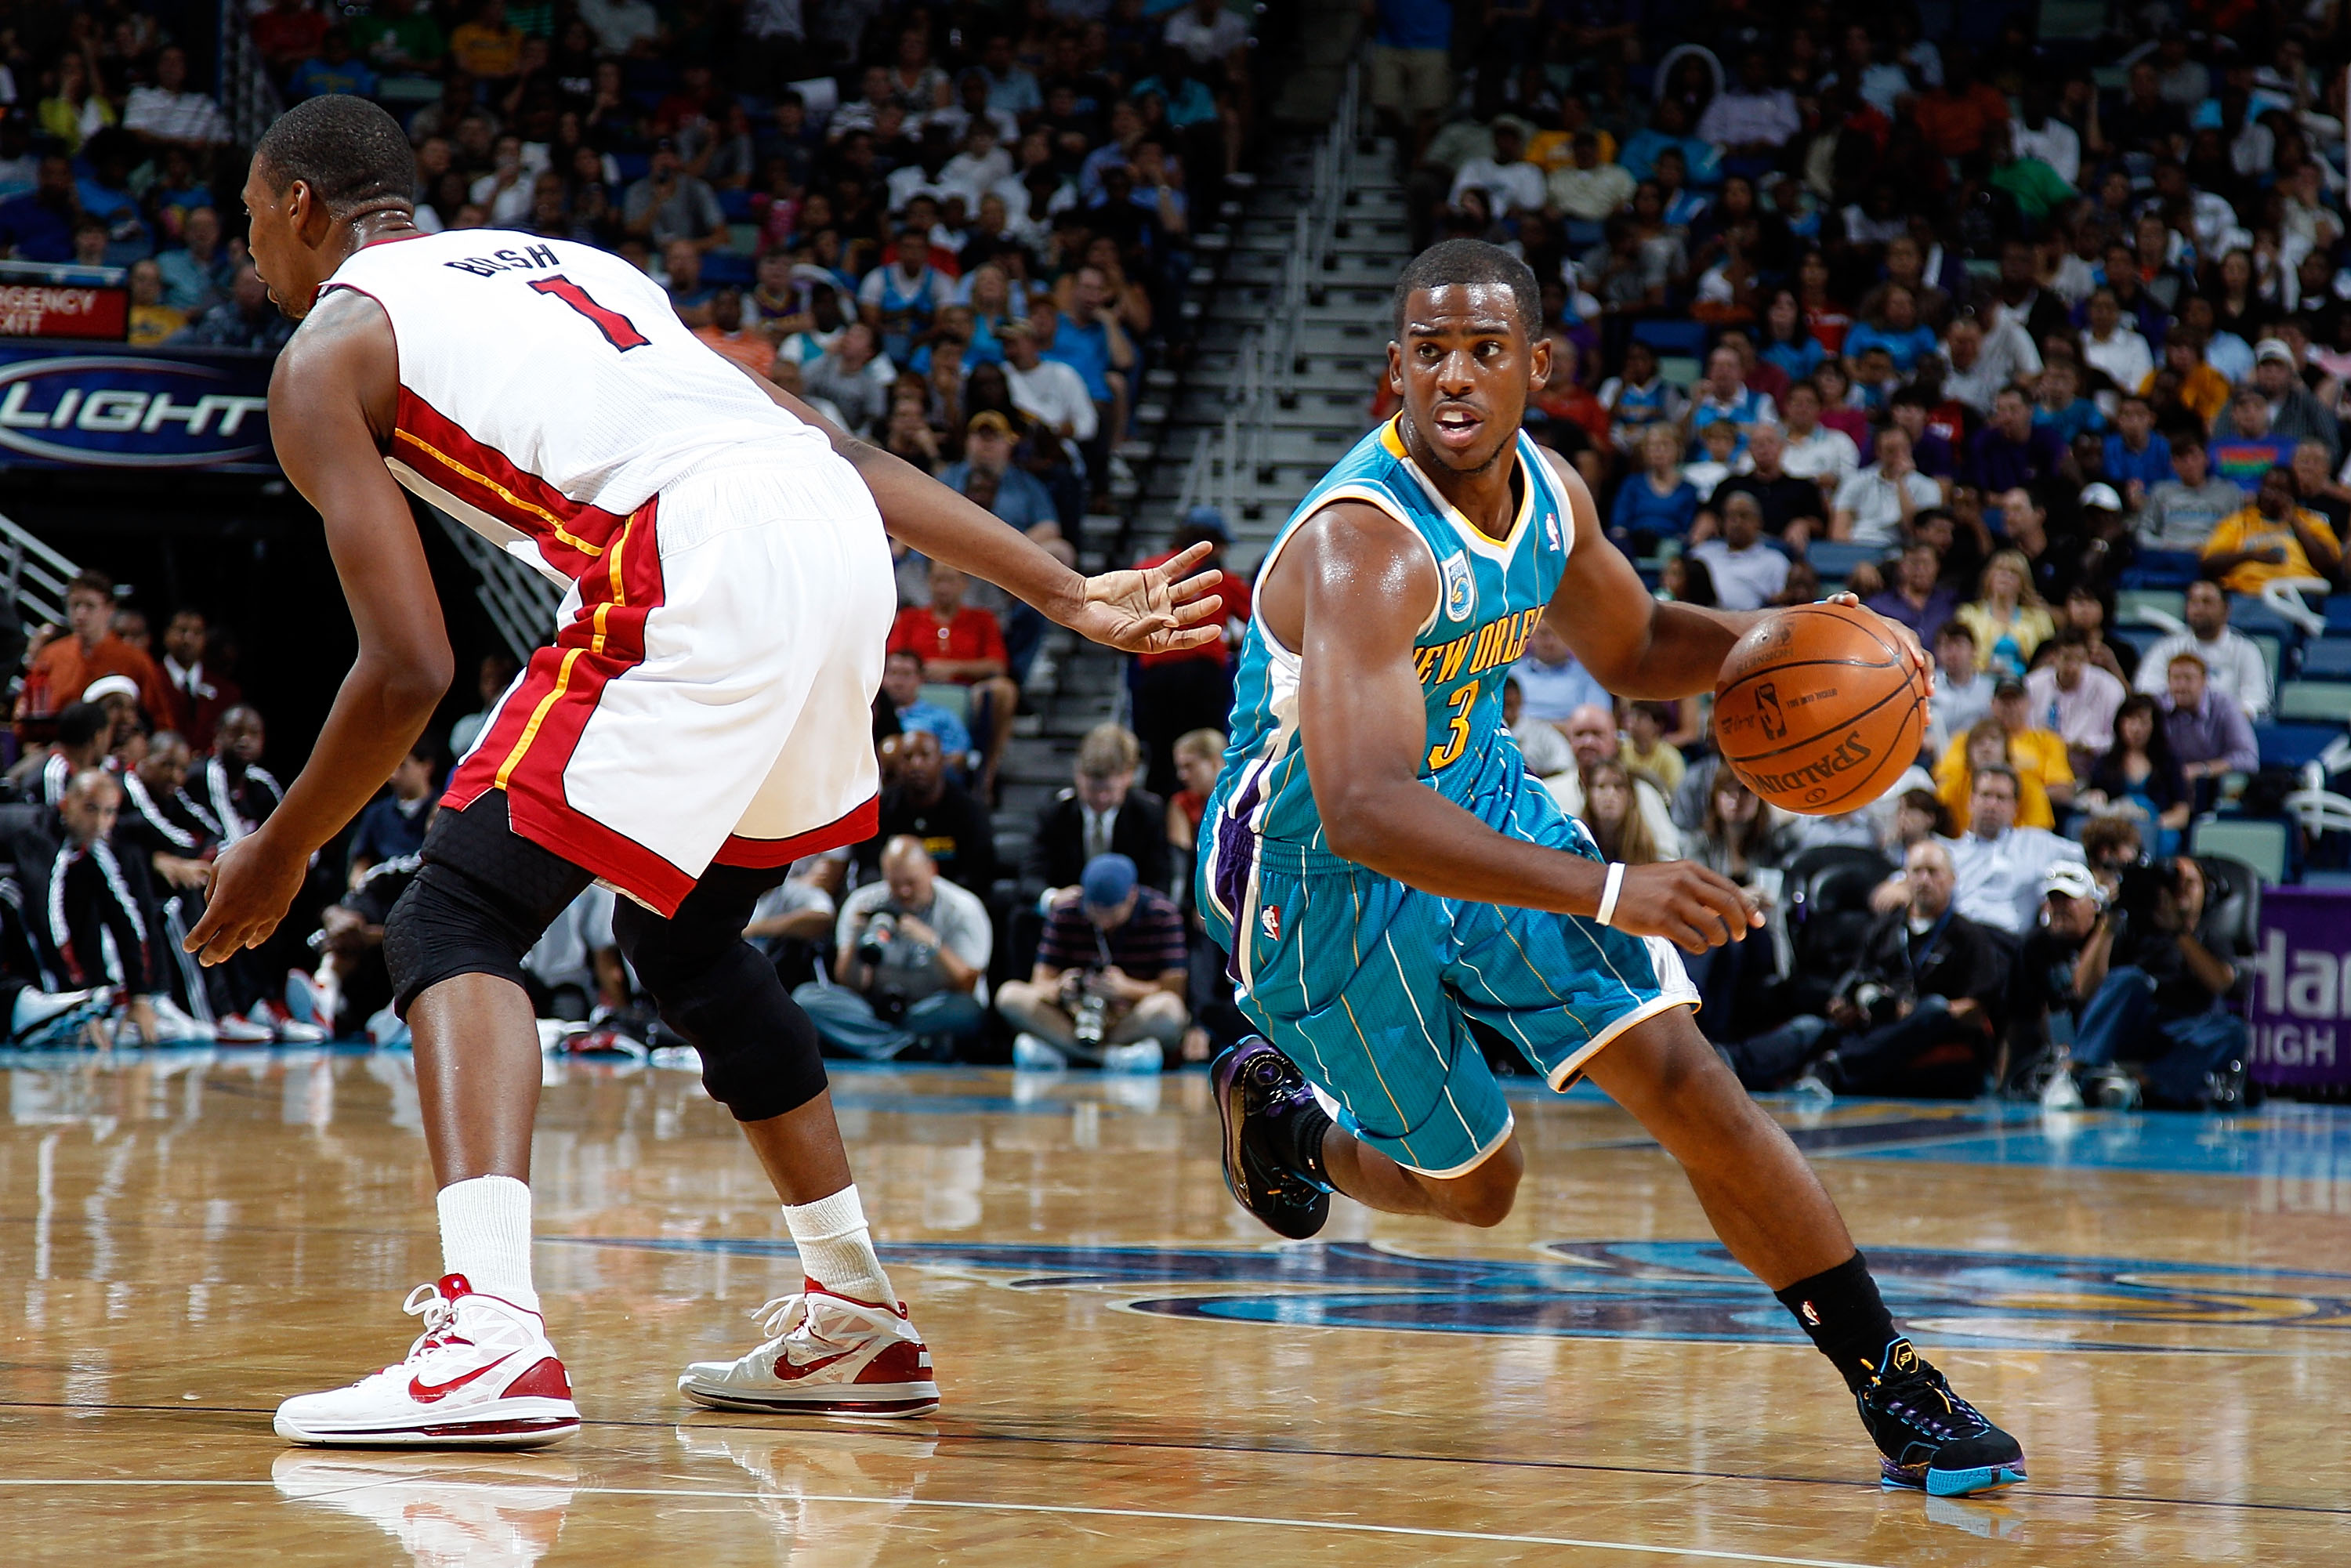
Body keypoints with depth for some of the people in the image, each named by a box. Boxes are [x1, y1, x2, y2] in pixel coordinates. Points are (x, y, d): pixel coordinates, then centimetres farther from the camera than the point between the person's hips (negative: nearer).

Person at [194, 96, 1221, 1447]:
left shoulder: (330, 351, 12)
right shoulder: (571, 265, 33)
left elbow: (410, 671, 2)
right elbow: (841, 449, 25)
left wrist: (276, 859, 16)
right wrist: (1067, 596, 23)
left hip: (701, 585, -8)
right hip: (842, 541, 8)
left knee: (457, 922, -2)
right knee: (684, 932, 27)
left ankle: (491, 1335, -22)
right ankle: (859, 1324, 34)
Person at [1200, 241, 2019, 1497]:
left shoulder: (1546, 493, -7)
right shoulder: (1367, 546, -33)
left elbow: (1632, 649, 15)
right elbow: (1362, 812, -44)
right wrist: (1604, 892, -52)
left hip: (1477, 804, 6)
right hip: (1320, 876, -6)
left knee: (1686, 1080, -7)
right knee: (1472, 1187, 6)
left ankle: (1897, 1393, -2)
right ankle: (1275, 1102, 38)